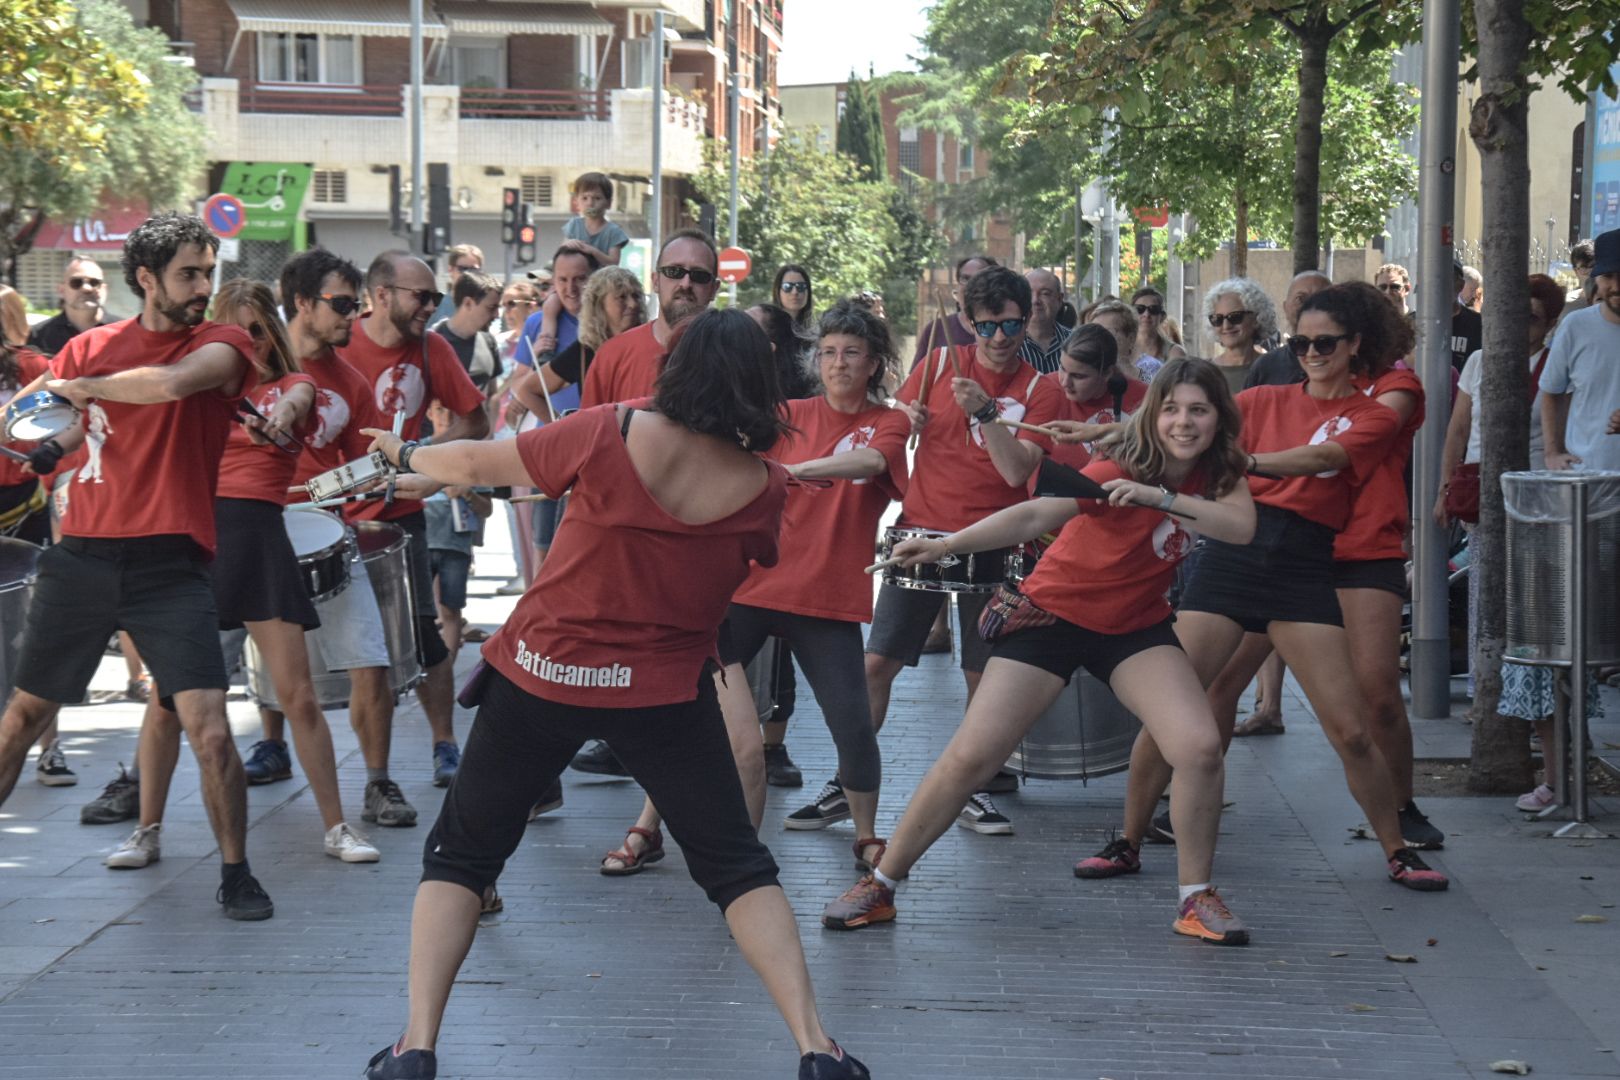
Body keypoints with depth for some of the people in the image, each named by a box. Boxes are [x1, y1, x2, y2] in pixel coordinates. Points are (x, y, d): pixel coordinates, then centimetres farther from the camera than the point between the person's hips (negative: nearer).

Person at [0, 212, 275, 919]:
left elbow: (172, 382, -22)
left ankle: (235, 875, 6)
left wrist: (80, 387, -10)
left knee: (209, 730, -11)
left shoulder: (222, 345, -1)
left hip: (170, 564, -3)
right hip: (83, 555, 3)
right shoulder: (89, 348, 9)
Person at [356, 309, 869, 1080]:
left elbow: (477, 466, -1)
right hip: (664, 690, 1)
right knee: (736, 864, 13)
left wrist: (406, 452, 17)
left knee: (461, 851, 14)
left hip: (543, 671, 0)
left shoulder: (611, 434, -12)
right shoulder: (763, 487, -9)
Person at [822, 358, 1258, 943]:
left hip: (1135, 627, 3)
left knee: (1200, 747, -18)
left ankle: (1196, 898, 0)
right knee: (970, 755, -7)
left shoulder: (1219, 476, -6)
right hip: (1053, 612, -3)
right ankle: (878, 887, 6)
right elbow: (1034, 515, -31)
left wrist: (1162, 496, -34)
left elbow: (1242, 527, -25)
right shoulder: (1119, 472, -21)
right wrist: (947, 544, -43)